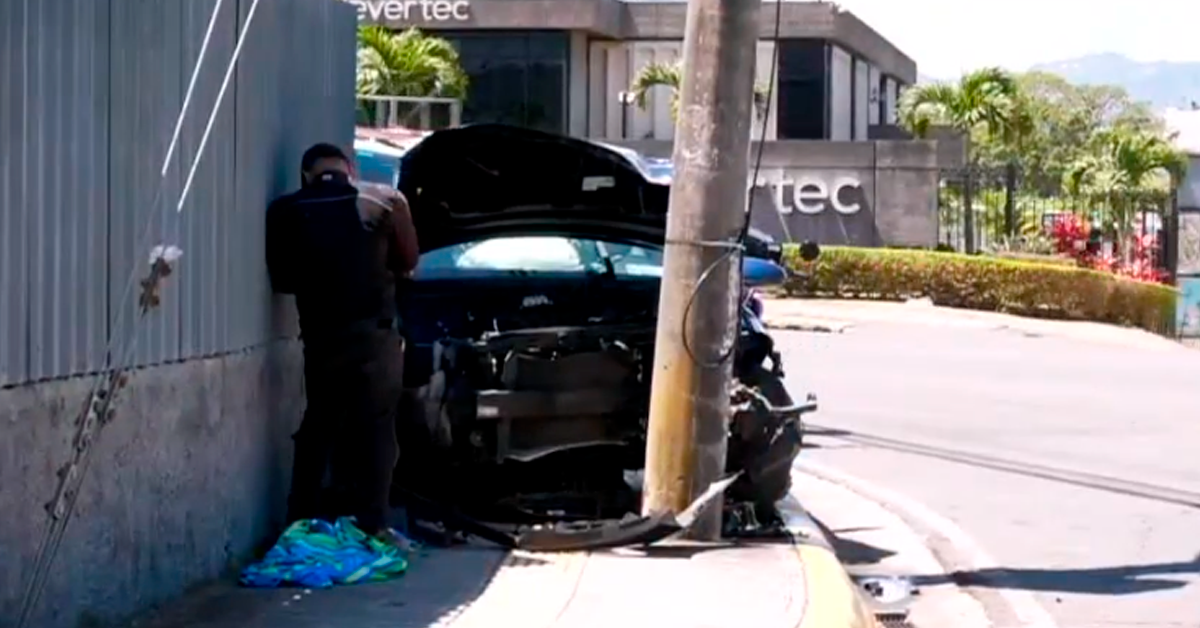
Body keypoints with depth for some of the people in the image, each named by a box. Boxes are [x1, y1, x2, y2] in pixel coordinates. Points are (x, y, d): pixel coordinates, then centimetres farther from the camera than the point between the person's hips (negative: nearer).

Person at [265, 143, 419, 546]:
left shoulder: (286, 213, 3)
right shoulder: (384, 201, 0)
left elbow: (282, 279, 7)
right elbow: (408, 260, 8)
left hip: (320, 336, 2)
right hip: (375, 332, -2)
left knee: (317, 427, 13)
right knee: (376, 429, 1)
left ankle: (301, 522, 14)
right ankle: (371, 524, -4)